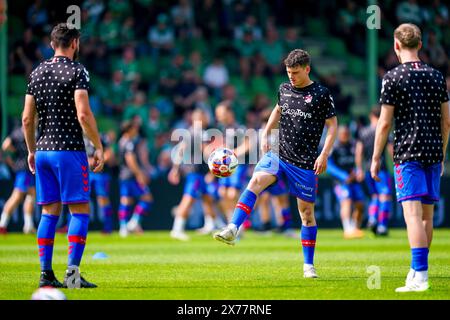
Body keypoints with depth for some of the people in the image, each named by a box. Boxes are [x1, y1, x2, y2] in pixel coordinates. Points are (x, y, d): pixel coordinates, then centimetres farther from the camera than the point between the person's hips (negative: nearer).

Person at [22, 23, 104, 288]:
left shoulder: (37, 73, 11)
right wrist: (99, 147, -10)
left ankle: (46, 273, 5)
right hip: (69, 150, -6)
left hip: (43, 150, 6)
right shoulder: (76, 71, -7)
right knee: (80, 211, -2)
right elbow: (83, 114, -16)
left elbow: (27, 119, 11)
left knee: (50, 212, 9)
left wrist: (32, 151, 21)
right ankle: (73, 272, -10)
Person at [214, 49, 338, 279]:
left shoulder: (321, 94, -5)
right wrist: (266, 134, 15)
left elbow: (333, 125, -1)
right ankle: (232, 230, -35)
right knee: (256, 181, -24)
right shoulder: (284, 89, 7)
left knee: (306, 211, 3)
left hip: (305, 162, -3)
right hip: (279, 154, 3)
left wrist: (324, 154, -10)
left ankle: (308, 264, 14)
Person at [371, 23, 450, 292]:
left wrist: (376, 158, 1)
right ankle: (419, 270, 23)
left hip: (407, 154, -6)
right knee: (427, 215, 14)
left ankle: (420, 276, -20)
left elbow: (384, 123, -7)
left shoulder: (393, 78, -5)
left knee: (413, 214, -12)